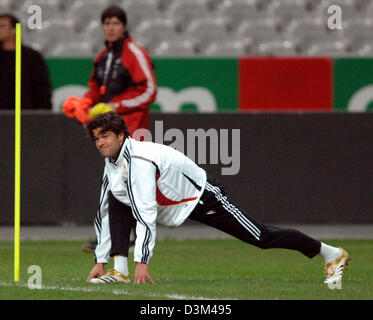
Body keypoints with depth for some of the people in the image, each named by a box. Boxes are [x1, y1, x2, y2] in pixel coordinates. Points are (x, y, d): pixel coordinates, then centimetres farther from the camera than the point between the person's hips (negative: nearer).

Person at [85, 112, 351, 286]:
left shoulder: (138, 160, -31)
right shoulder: (112, 163, -1)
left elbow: (146, 215, -36)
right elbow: (105, 214, 3)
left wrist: (142, 262, -38)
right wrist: (100, 261, -1)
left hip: (204, 197, -9)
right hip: (176, 205, 9)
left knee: (261, 237, -4)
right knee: (115, 201, -8)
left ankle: (332, 254, 12)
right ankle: (119, 271, -9)